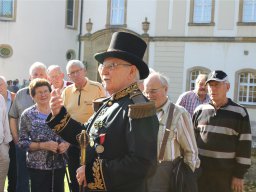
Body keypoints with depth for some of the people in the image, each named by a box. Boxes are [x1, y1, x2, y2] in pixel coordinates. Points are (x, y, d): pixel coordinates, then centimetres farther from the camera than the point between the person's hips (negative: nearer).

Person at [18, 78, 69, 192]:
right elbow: (22, 142, -5)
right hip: (38, 166, -3)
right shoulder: (27, 115, -4)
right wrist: (42, 145, -17)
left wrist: (66, 144, -8)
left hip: (59, 164, 3)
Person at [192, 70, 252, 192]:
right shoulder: (200, 110, 5)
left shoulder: (239, 114, -4)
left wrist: (239, 175, -7)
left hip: (225, 173, -2)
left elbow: (244, 146, -5)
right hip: (199, 170, 3)